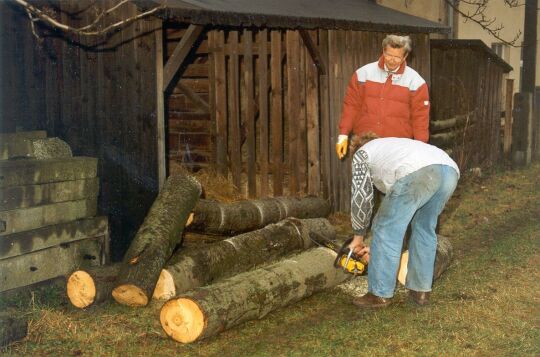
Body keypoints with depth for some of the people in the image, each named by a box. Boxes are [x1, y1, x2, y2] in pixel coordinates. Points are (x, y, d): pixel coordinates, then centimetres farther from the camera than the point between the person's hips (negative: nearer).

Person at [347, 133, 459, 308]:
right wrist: (378, 246, 49)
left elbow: (361, 197, 20)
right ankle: (420, 290, 29)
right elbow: (393, 209, 45)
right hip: (449, 171, 7)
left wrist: (358, 237, 32)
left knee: (386, 232, 9)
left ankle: (380, 294, 16)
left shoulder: (362, 153, 29)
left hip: (419, 173, -7)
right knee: (424, 229, 26)